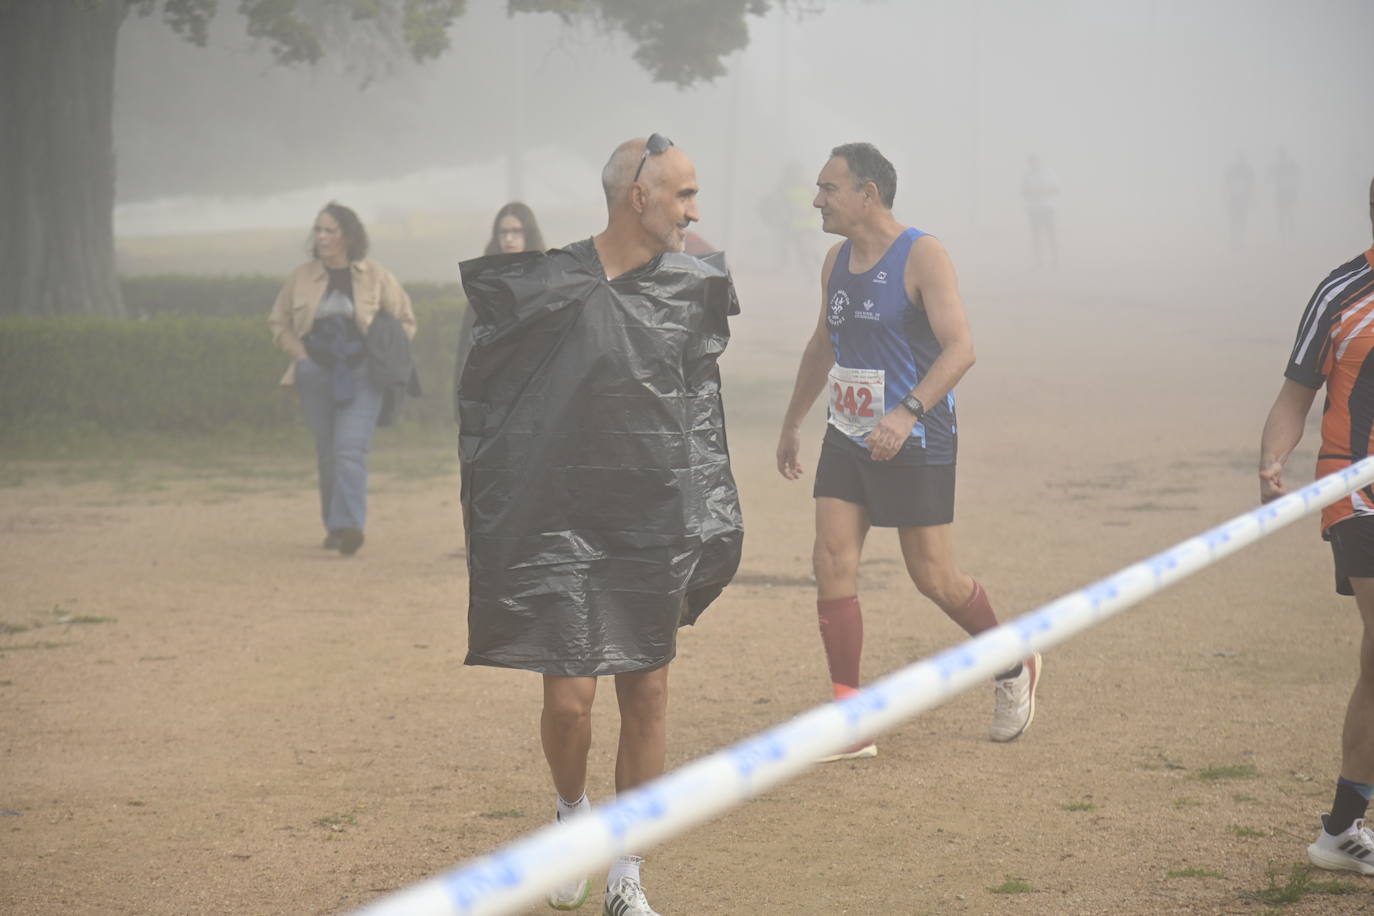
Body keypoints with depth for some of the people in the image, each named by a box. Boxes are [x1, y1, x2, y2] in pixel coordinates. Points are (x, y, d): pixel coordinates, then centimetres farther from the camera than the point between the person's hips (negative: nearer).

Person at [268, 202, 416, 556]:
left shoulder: (376, 277, 1)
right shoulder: (301, 278, 5)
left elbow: (405, 321, 10)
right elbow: (279, 322, 15)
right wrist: (302, 356, 1)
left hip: (361, 378, -3)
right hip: (317, 377, 3)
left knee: (350, 448, -16)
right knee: (327, 454, 7)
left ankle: (349, 526, -24)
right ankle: (334, 527, 17)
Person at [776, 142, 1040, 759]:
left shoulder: (922, 256, -14)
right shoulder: (837, 261, 9)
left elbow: (960, 347, -23)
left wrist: (907, 413, -35)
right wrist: (792, 423, 28)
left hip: (916, 445, -7)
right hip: (847, 441, 7)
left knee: (933, 577, 1)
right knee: (831, 564, -6)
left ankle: (1014, 669, 29)